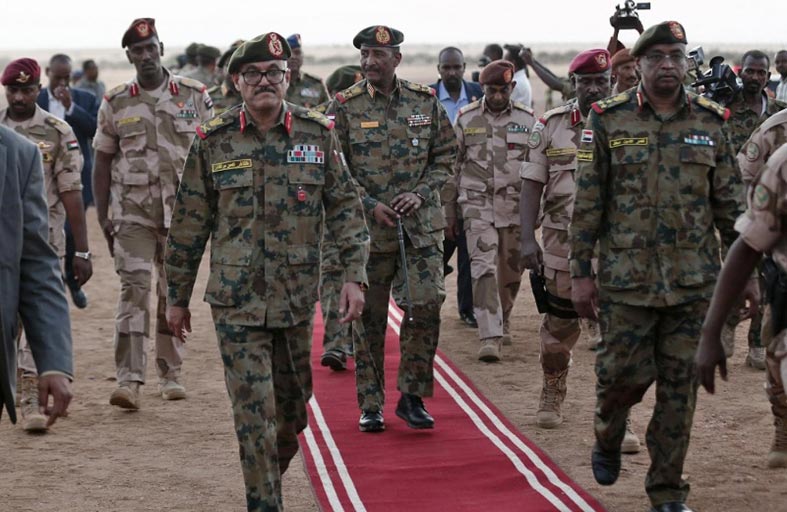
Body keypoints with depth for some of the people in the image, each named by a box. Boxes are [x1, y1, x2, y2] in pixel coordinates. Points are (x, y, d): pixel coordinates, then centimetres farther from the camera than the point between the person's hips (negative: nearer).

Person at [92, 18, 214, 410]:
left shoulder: (195, 97, 2)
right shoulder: (115, 104, 3)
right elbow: (102, 162, 8)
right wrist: (102, 216, 3)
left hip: (182, 212, 1)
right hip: (133, 213, -1)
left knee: (174, 293, 8)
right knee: (134, 290, -12)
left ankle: (170, 375, 20)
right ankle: (129, 380, -17)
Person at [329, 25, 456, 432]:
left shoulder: (425, 101, 4)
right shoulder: (344, 107, -2)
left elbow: (446, 155, 9)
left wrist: (420, 193, -7)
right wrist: (371, 205, -12)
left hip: (420, 226, 1)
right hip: (366, 230, -1)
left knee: (426, 305, -6)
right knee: (369, 319, 4)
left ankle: (412, 396, 9)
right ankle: (370, 405, 15)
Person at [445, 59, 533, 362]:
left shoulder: (527, 120, 4)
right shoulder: (466, 119, 3)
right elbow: (452, 167, 7)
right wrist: (448, 213, 6)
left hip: (516, 207, 2)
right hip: (477, 204, -2)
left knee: (511, 271, 10)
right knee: (484, 268, -14)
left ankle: (502, 323, 35)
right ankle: (489, 337, -19)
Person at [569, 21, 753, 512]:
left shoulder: (711, 122, 5)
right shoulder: (609, 120, -1)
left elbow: (730, 202, 9)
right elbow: (588, 202, 0)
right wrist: (581, 272, -2)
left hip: (694, 281, 2)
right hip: (627, 280, -2)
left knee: (680, 387, 4)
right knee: (624, 374, 0)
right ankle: (608, 438, 34)